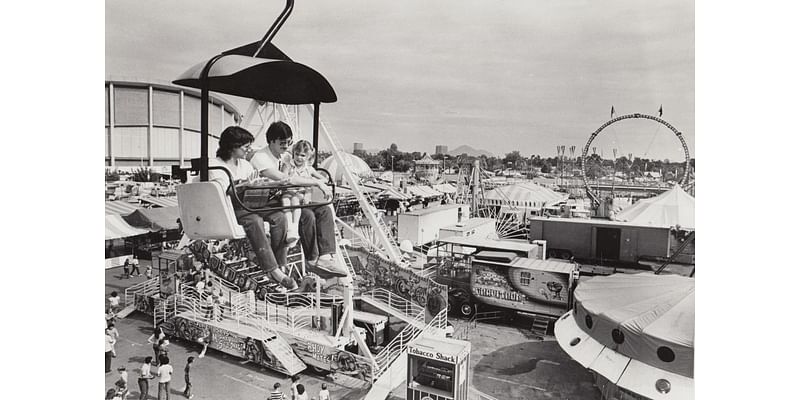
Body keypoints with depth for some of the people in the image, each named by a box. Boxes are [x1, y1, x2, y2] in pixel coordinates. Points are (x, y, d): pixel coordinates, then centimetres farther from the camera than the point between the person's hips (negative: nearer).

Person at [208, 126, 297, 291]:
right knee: (254, 220, -36)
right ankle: (271, 269, -35)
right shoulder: (214, 165, -4)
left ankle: (279, 265, -22)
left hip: (246, 205, 6)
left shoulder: (245, 164, 18)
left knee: (278, 216, -21)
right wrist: (242, 185, -24)